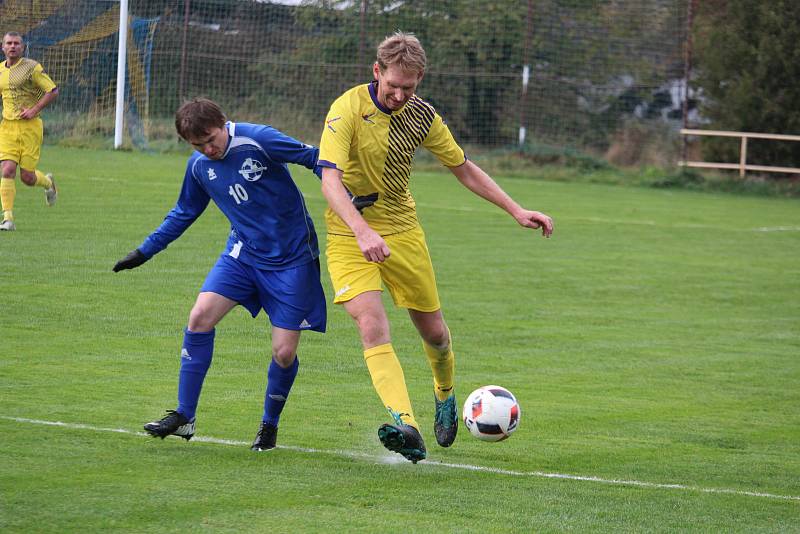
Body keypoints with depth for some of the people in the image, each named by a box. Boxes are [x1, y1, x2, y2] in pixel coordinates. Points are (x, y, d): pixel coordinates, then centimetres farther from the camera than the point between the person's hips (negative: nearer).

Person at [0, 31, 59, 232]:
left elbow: (53, 91, -5)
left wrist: (34, 109, -14)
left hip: (30, 125, -4)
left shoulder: (32, 67, -5)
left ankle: (48, 182, 34)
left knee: (27, 177, -2)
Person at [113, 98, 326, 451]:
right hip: (244, 252, 5)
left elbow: (313, 158, -13)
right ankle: (184, 417, -6)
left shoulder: (257, 140, -18)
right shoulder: (199, 166, 2)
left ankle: (270, 425, 19)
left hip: (291, 259, -5)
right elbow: (184, 213, 18)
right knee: (200, 316, -15)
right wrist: (144, 251, 20)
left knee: (284, 352, -7)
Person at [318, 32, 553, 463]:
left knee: (433, 331, 10)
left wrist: (515, 210, 4)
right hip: (350, 235, -4)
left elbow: (464, 169, 10)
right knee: (372, 326, -23)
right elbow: (330, 180, -28)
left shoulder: (421, 115, -3)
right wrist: (363, 232, -43)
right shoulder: (348, 109, -19)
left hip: (402, 230, 4)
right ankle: (406, 427, -35)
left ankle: (445, 395, 42)